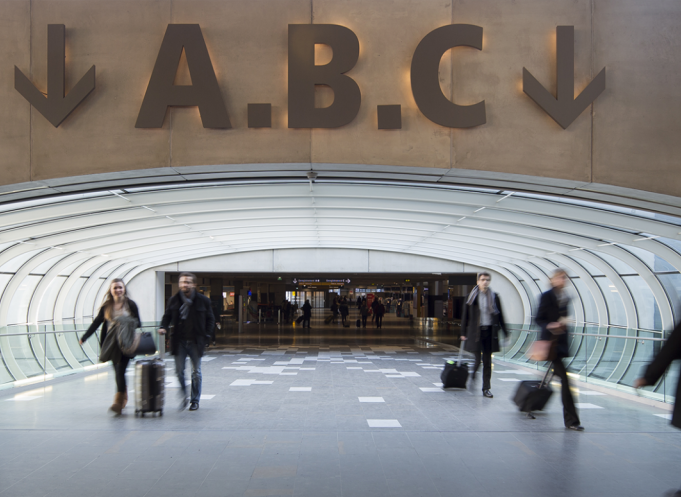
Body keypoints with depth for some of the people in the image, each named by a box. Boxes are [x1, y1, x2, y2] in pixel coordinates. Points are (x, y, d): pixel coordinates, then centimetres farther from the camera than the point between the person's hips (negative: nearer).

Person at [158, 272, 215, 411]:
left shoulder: (203, 300, -2)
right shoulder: (174, 300, 1)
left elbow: (210, 319, 6)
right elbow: (167, 316, 11)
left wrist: (205, 335, -3)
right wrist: (163, 327, -8)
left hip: (195, 342, -1)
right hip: (179, 341, 1)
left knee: (196, 372, 7)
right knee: (179, 371, 0)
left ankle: (195, 400, 19)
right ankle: (183, 397, 16)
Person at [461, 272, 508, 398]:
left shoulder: (494, 296, 6)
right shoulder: (472, 296, 2)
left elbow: (500, 315, 9)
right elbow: (465, 315, 5)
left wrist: (505, 333, 6)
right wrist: (463, 333, 2)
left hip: (490, 331, 1)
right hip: (476, 331, -1)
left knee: (487, 361, 4)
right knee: (478, 359, -2)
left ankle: (486, 388, 10)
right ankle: (472, 377, 28)